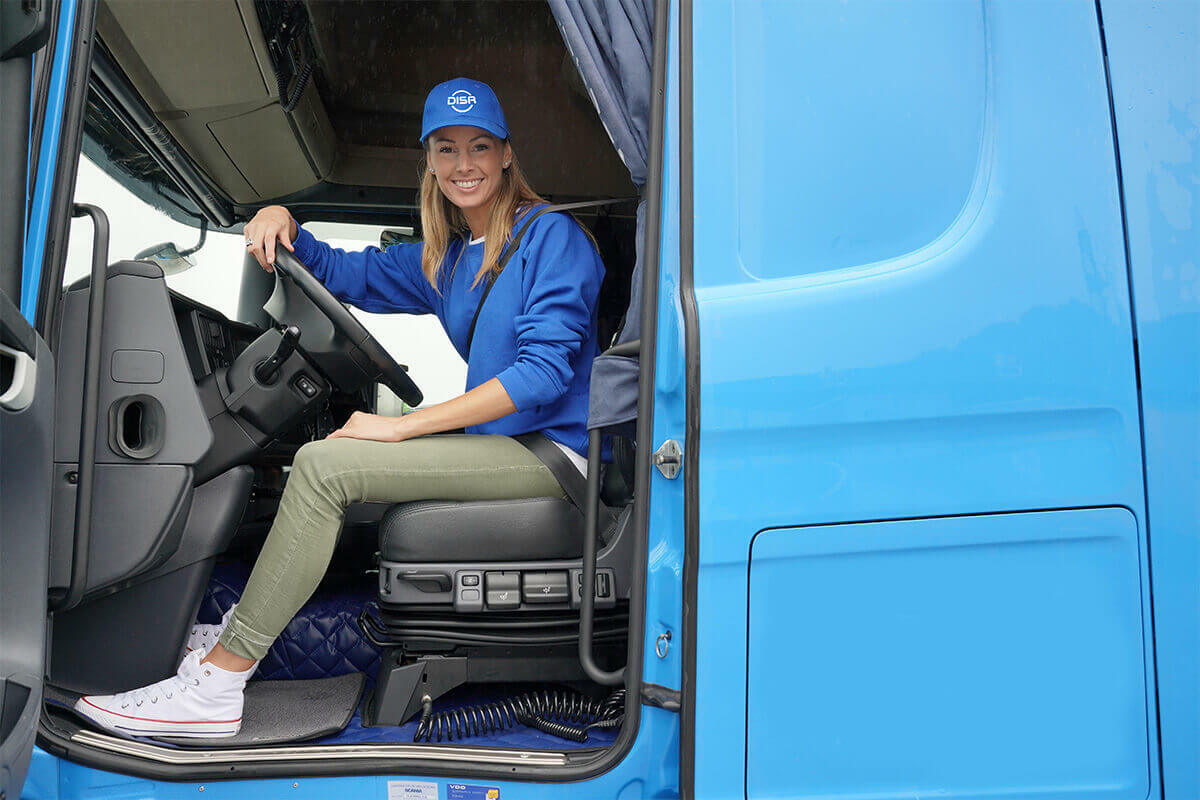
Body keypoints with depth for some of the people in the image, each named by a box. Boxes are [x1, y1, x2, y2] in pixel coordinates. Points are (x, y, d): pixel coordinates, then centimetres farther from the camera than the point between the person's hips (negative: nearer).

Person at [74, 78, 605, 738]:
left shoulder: (552, 237, -7)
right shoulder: (446, 259, 17)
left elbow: (544, 369, -19)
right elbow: (345, 273, 27)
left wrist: (403, 426, -21)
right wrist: (283, 225, 4)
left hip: (551, 452, -8)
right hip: (497, 445, 8)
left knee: (324, 466, -20)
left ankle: (217, 684, -15)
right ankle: (244, 631, 12)